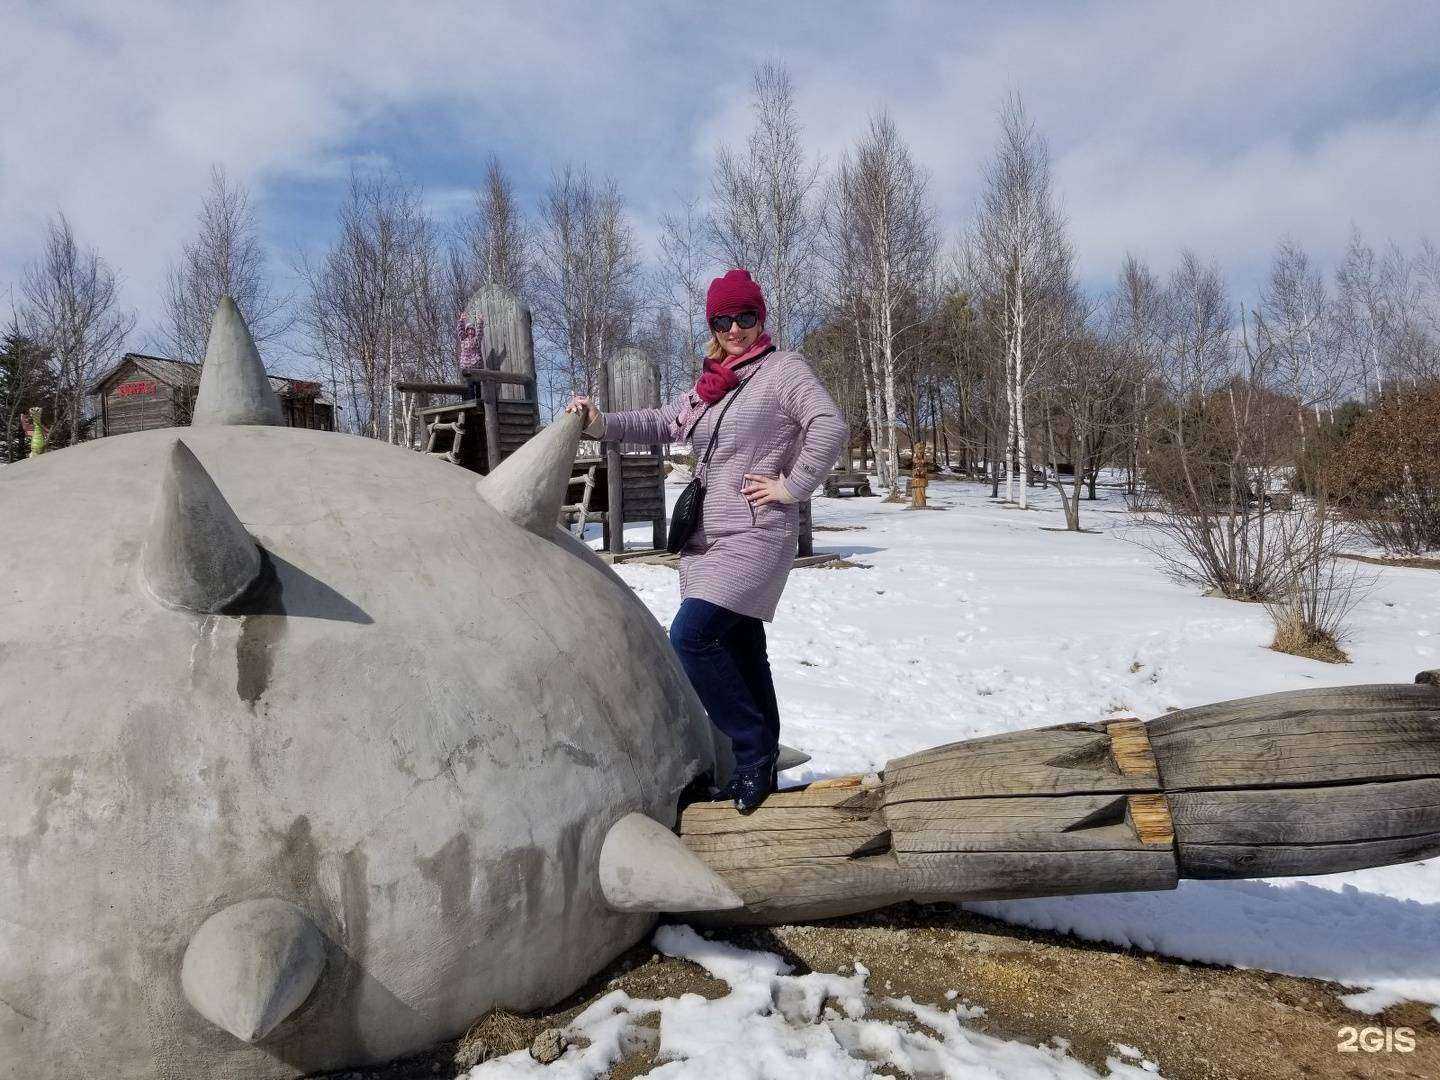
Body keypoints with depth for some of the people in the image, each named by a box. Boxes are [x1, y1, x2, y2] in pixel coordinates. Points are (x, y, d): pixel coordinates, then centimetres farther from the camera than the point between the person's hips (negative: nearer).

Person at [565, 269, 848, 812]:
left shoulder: (783, 368, -3)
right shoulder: (708, 385, 18)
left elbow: (831, 427, -15)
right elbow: (662, 424, 16)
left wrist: (791, 487, -15)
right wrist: (601, 423, 3)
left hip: (755, 537, -8)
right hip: (705, 538, 8)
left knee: (690, 636, -19)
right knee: (739, 652, 12)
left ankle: (754, 749, -5)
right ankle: (759, 766, 23)